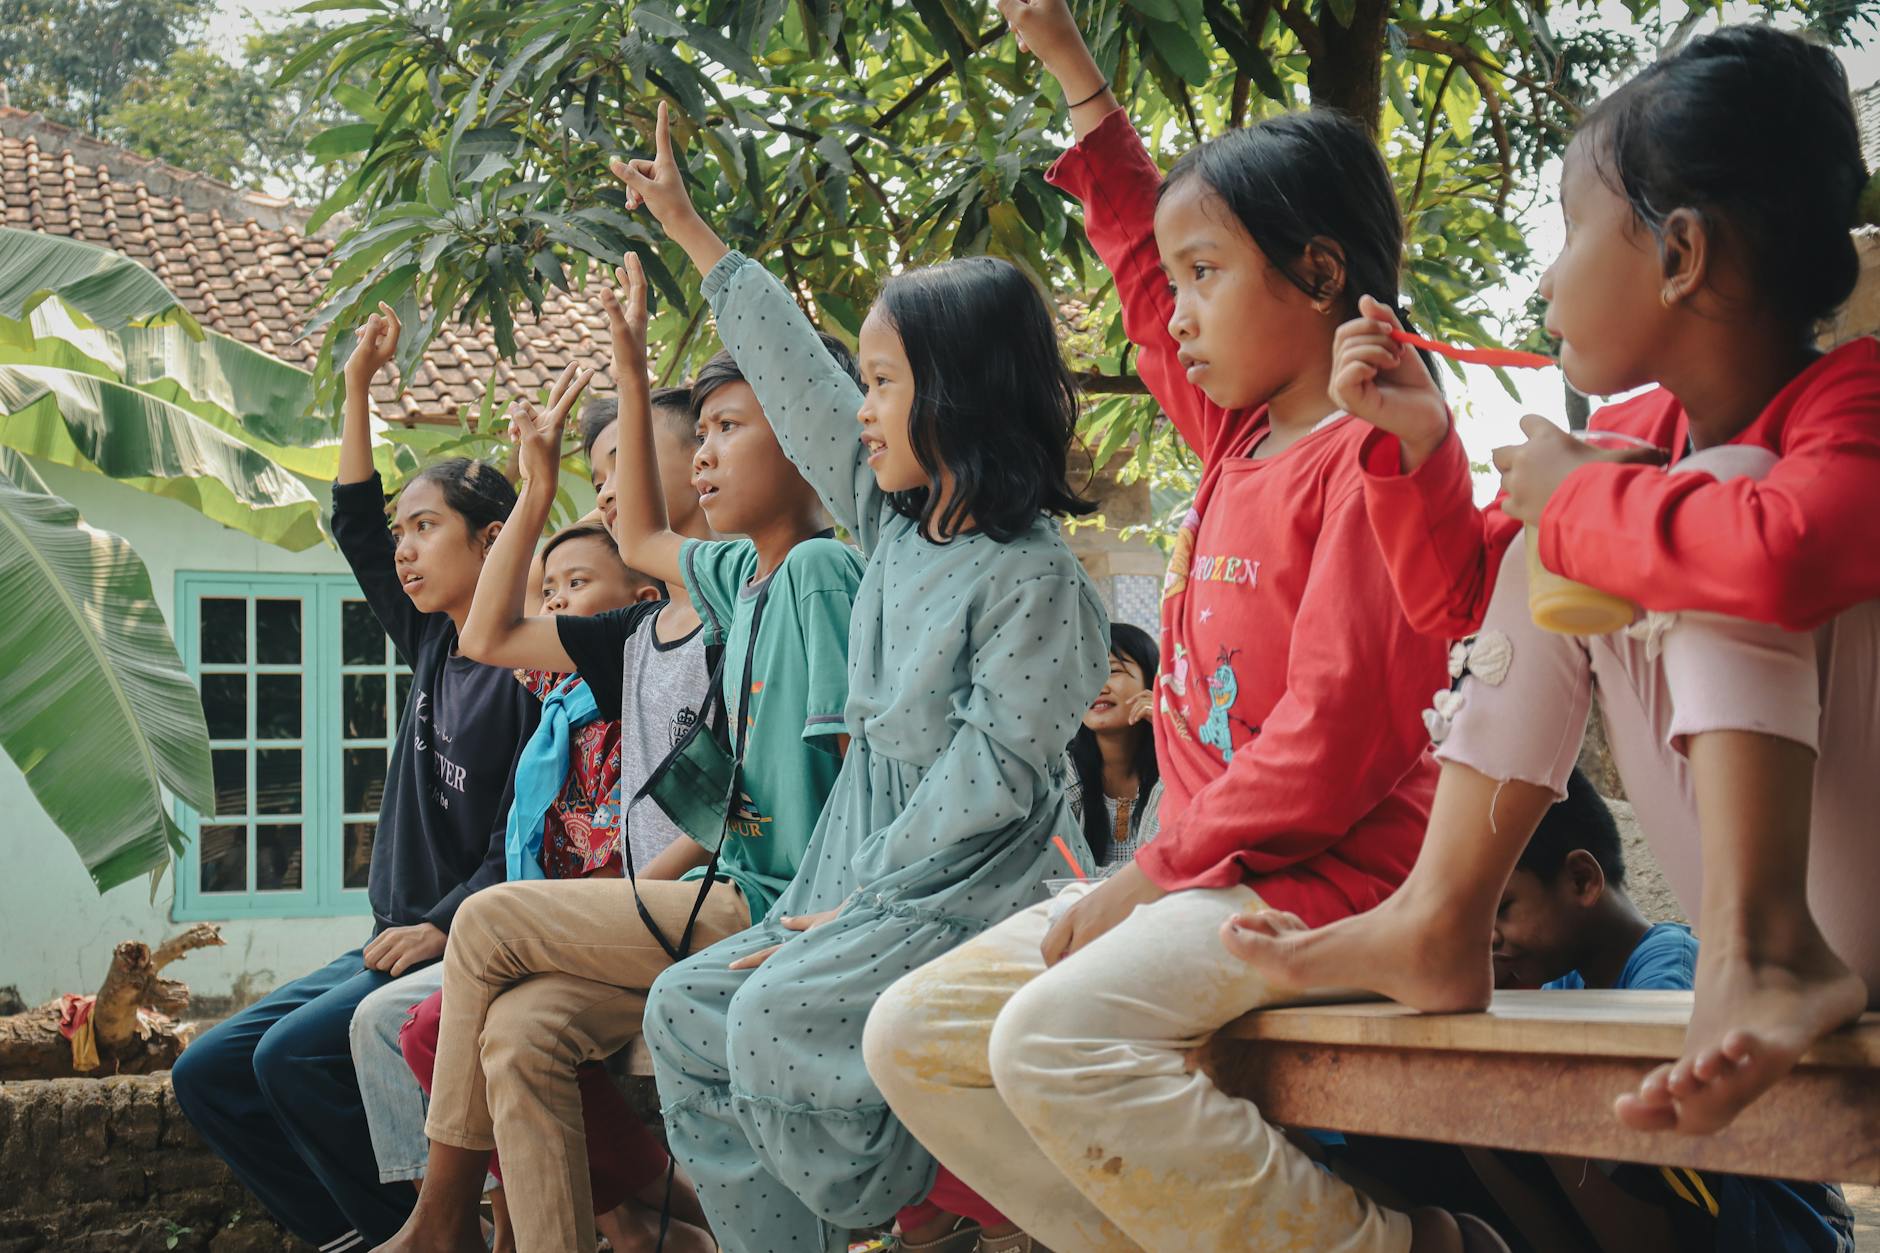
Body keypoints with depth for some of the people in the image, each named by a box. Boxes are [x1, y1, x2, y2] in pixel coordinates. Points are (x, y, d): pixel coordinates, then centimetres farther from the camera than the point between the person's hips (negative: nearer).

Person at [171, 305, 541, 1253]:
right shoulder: (431, 649, 13)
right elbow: (354, 524, 22)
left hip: (469, 948, -9)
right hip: (396, 941, 9)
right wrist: (358, 386, 20)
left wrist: (444, 927, -24)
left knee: (295, 1054, -27)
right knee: (208, 1074, 1)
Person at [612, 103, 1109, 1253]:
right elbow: (795, 372, 20)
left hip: (972, 888, -9)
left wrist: (870, 898, -19)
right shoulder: (896, 520, 11)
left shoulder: (1036, 577, -14)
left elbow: (990, 777, -18)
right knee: (685, 1009, -2)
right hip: (873, 868, 9)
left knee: (774, 1017, -27)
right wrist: (691, 232, 28)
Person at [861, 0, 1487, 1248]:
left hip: (1321, 877, -9)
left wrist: (1152, 877, -16)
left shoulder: (1369, 451, -11)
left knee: (1057, 1037, -32)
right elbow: (1139, 255, 32)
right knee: (913, 1035, 2)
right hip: (1200, 870, 9)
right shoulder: (1237, 439, 15)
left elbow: (1334, 735, -20)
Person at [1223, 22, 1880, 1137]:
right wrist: (1420, 445, 3)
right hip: (1759, 881, 8)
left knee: (1651, 506, -20)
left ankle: (1761, 940, -34)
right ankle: (1439, 925, 2)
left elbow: (1781, 552, -41)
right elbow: (1458, 593, 22)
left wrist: (1575, 494, -22)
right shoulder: (1636, 435, 9)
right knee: (1553, 551, 7)